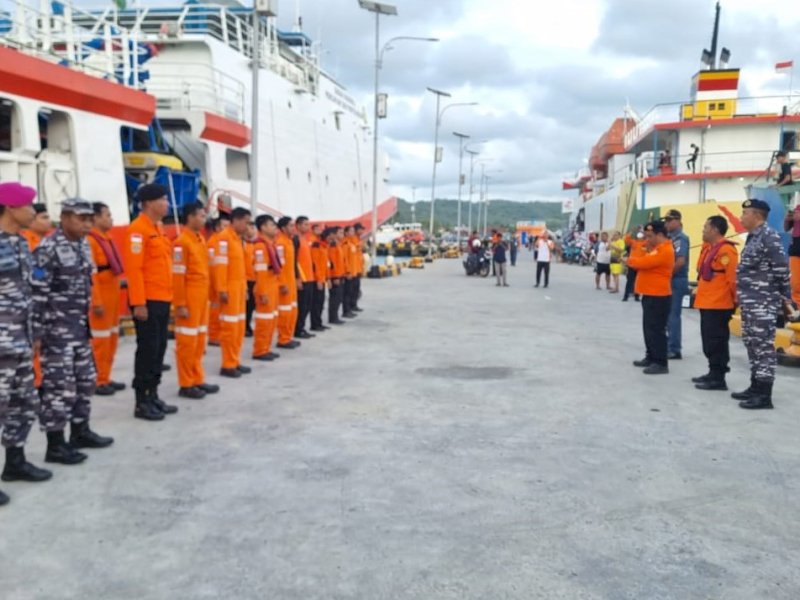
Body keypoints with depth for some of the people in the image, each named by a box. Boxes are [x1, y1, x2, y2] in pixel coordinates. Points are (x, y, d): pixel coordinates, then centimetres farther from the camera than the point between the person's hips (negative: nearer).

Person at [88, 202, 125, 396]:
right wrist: (96, 302, -21)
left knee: (112, 339, 13)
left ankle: (106, 378, 22)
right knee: (101, 341, -3)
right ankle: (99, 382, 6)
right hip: (101, 297, -9)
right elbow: (89, 275, -19)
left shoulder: (107, 239, 15)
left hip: (113, 295, 9)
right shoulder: (89, 241, -14)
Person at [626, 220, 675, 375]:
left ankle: (661, 363, -1)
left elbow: (642, 262, -23)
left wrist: (630, 260, -5)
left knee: (656, 330, -6)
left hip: (658, 296, -10)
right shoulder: (655, 248, 16)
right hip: (650, 295, 10)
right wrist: (637, 255, -6)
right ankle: (651, 357, 26)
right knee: (649, 328, 16)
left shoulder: (665, 250, -18)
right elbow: (641, 259, 14)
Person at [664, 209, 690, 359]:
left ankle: (674, 350, 0)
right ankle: (669, 346, 21)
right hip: (670, 281, 9)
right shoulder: (671, 237, 14)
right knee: (668, 315, 13)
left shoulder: (681, 238, -14)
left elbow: (680, 262, -24)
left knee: (673, 315, -5)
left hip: (677, 281, -9)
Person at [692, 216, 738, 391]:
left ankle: (718, 378, 2)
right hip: (706, 303, 10)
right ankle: (713, 373, 24)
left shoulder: (726, 250, -16)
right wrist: (700, 292, 16)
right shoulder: (708, 248, 14)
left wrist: (735, 300, -13)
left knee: (716, 341, -4)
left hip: (718, 305, -10)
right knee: (709, 341, 15)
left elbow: (733, 277, -17)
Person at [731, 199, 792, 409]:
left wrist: (785, 297, -12)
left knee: (763, 346, -6)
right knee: (752, 344, 15)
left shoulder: (769, 236, -14)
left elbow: (782, 268, -17)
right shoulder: (753, 237, 16)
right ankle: (755, 386, 24)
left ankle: (764, 394, -3)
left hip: (763, 303, -10)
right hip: (749, 302, 10)